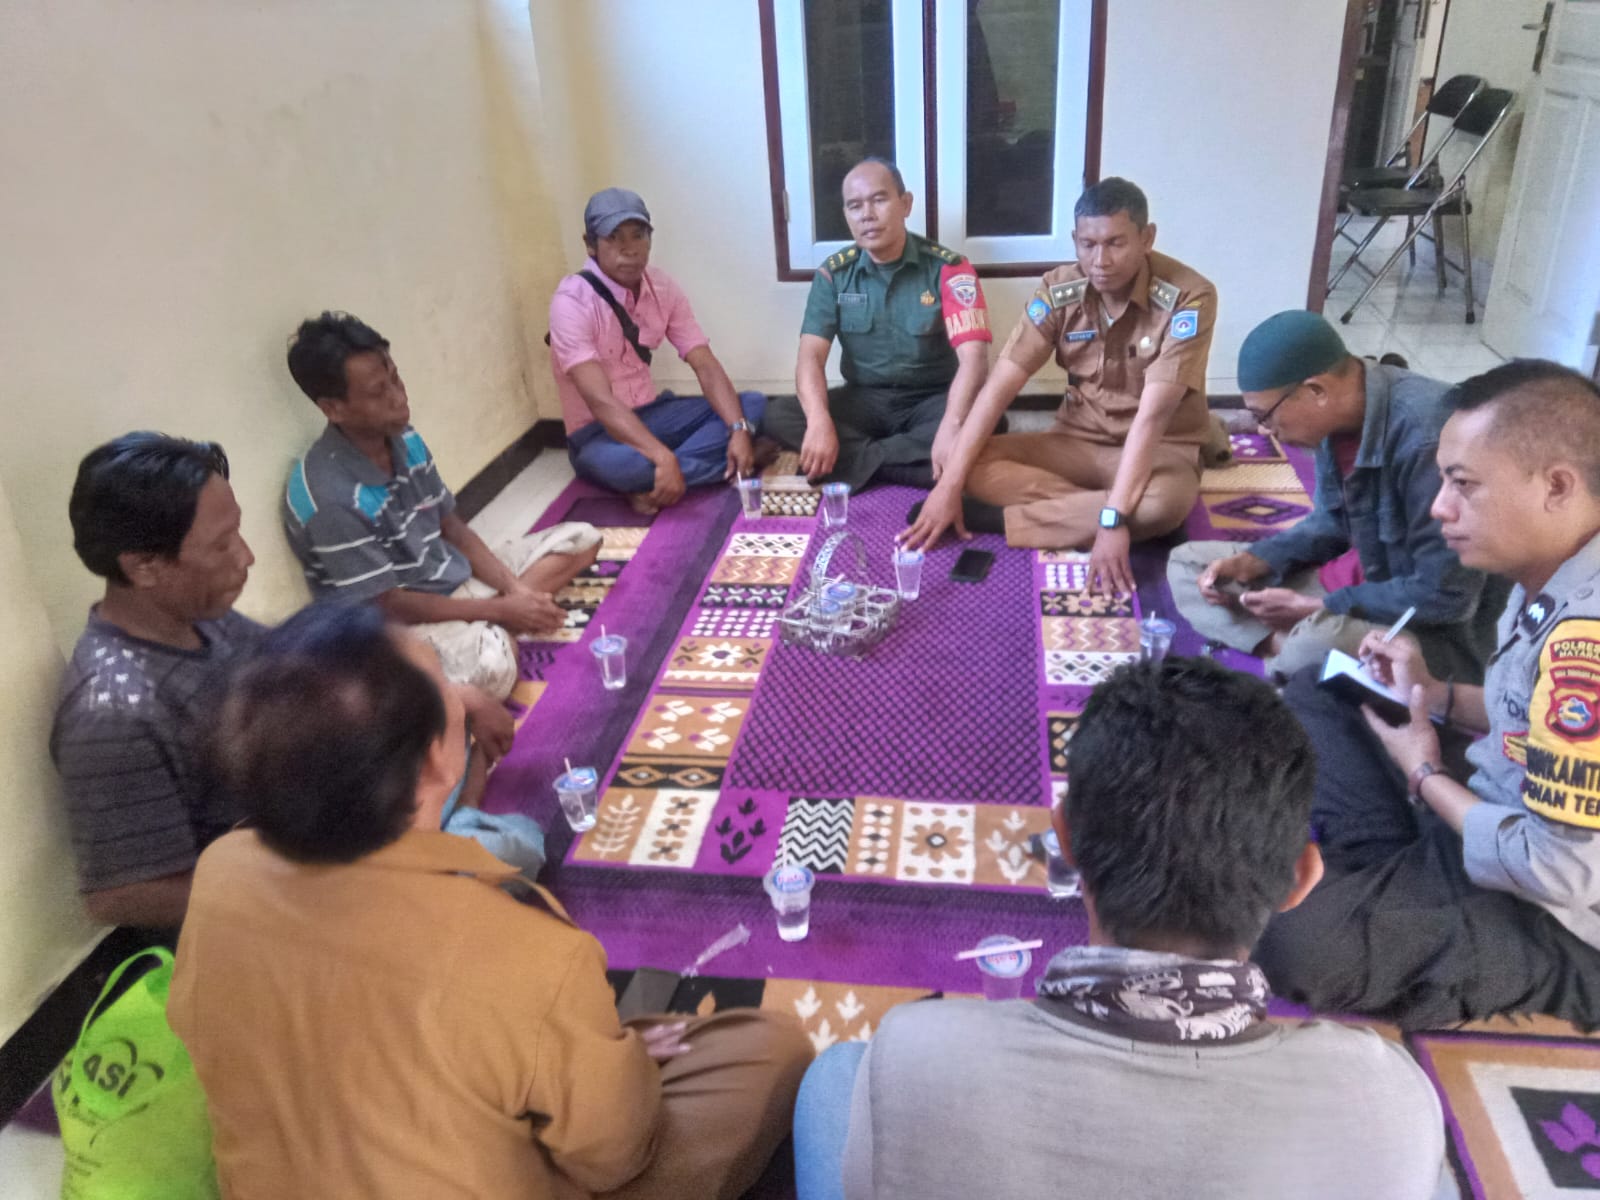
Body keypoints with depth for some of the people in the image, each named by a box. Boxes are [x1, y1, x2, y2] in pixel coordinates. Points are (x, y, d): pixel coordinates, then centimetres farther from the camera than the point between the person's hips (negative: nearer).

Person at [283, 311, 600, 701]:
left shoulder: (405, 440, -1)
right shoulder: (329, 498, -25)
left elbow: (452, 528, 8)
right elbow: (389, 604, -19)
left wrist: (515, 590, -7)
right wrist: (502, 611, -17)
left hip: (455, 581, 9)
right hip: (399, 624, -9)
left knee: (580, 538, 5)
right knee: (492, 666, -41)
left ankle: (491, 627, -10)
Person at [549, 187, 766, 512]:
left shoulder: (662, 287, -2)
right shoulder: (572, 302, -20)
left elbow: (705, 366, -5)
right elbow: (599, 401, -30)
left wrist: (739, 430, -23)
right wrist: (664, 458, -42)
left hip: (651, 413, 7)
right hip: (599, 432, -7)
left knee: (752, 405, -10)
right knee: (616, 462, -42)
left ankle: (653, 483, -22)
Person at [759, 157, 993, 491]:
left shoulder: (948, 268, -10)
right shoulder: (834, 273, -1)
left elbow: (973, 357, -21)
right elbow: (811, 356, -10)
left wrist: (951, 427, -40)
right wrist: (819, 421, -32)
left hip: (930, 402, -2)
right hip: (864, 401, 3)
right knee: (778, 416, -22)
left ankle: (854, 461, -24)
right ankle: (917, 462, -24)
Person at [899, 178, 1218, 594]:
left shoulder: (1189, 298, -21)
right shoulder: (1058, 290, -10)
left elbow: (1152, 416, -30)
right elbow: (999, 387, -15)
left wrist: (1113, 519, -39)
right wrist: (948, 486, -24)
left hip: (1162, 449, -3)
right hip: (1078, 442, 3)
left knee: (1168, 500, -40)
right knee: (975, 467, -22)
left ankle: (991, 519, -27)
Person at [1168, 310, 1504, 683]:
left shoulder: (1426, 435, -30)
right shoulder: (1342, 415, -4)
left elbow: (1445, 597, -26)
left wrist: (1316, 608, -18)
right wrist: (1251, 562, -4)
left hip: (1448, 634, -8)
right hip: (1367, 584, 9)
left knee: (1320, 642, -42)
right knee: (1187, 562, 5)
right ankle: (1286, 647, -14)